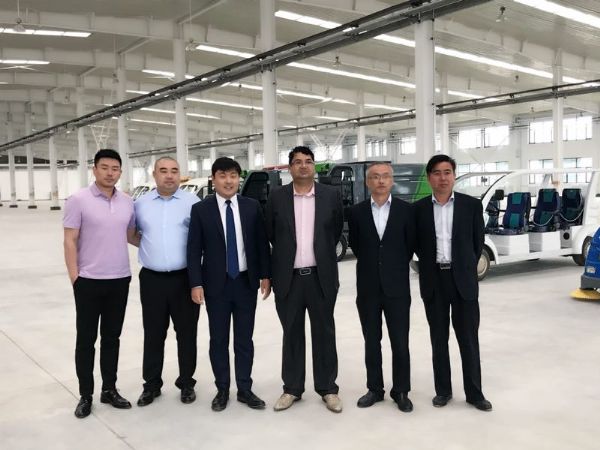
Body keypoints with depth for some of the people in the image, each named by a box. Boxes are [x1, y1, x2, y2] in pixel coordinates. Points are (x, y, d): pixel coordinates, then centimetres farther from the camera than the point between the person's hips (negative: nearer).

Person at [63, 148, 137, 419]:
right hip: (89, 281, -4)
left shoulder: (127, 202, 4)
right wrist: (74, 277, -12)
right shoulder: (79, 200, -8)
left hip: (120, 280, 4)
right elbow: (70, 241, -8)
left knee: (112, 338, 14)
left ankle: (109, 390, 26)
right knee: (86, 340, 7)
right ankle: (85, 395, 20)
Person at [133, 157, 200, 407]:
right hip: (152, 279, 2)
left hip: (184, 278, -1)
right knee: (153, 334, 11)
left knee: (186, 333, 8)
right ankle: (151, 384, 25)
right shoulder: (141, 204, 6)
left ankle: (186, 383, 23)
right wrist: (147, 245, 8)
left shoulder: (193, 202, -1)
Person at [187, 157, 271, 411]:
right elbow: (194, 250, -4)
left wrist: (265, 275, 1)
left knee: (244, 339, 10)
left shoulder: (252, 207, 3)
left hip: (246, 282, 1)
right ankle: (222, 389, 23)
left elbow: (262, 243, 5)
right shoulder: (201, 209, -2)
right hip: (216, 284, -1)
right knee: (218, 340, 9)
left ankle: (245, 389, 22)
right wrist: (196, 283, -9)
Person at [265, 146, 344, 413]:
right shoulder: (277, 198, 0)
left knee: (324, 333, 8)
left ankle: (328, 388, 21)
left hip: (321, 276, 0)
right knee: (292, 335, 11)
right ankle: (292, 388, 23)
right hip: (288, 277, 0)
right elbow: (270, 233, 10)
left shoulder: (331, 195, 0)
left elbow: (336, 231, 10)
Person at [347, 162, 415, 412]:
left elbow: (410, 245, 5)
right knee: (371, 342, 11)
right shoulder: (356, 212, 1)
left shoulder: (405, 210, -1)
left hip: (397, 286, -1)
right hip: (368, 287, 1)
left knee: (400, 342, 4)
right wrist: (371, 265, 11)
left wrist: (396, 268, 9)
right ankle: (375, 389, 24)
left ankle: (401, 391, 18)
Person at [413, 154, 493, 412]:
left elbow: (477, 243, 5)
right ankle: (443, 390, 22)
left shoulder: (471, 205, 0)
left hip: (463, 280, -1)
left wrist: (465, 270, 6)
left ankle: (474, 392, 18)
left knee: (468, 339, 5)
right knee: (439, 339, 10)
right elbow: (417, 244, 9)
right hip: (433, 281, 1)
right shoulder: (419, 208, 2)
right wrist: (430, 269, 5)